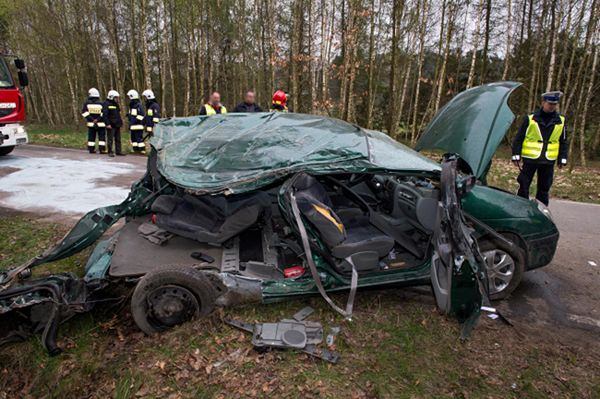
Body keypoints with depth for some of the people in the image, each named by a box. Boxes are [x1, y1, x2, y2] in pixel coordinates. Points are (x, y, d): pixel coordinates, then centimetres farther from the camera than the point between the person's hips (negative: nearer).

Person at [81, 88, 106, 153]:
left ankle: (91, 149, 14)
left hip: (91, 123, 2)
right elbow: (104, 113, -15)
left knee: (91, 137, 11)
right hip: (100, 124, -2)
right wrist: (98, 119, -14)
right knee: (101, 137, 3)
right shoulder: (101, 103, -7)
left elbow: (84, 112, -8)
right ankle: (101, 149, -3)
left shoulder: (87, 103, -1)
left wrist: (91, 119, -8)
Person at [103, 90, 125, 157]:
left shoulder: (116, 104, 17)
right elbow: (105, 114, -15)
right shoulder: (107, 104, -9)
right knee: (110, 139, -3)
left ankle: (118, 151, 17)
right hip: (111, 125, -8)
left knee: (118, 139, 10)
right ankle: (110, 152, 3)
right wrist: (107, 124, -21)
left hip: (117, 125, 8)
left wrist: (120, 122, 16)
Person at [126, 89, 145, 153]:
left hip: (138, 126, -10)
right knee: (133, 138, 13)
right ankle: (135, 150, 20)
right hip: (132, 126, 10)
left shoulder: (139, 105, -12)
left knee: (139, 138, -11)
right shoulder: (132, 106, 19)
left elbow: (141, 116, -17)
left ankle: (142, 150, -9)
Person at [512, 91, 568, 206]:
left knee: (544, 189, 11)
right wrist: (516, 156, -6)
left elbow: (563, 142, 13)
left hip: (548, 162, 3)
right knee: (524, 187, 1)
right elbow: (518, 139, -2)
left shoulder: (561, 121, 6)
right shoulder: (530, 118, -3)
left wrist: (562, 159, 8)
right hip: (529, 159, -3)